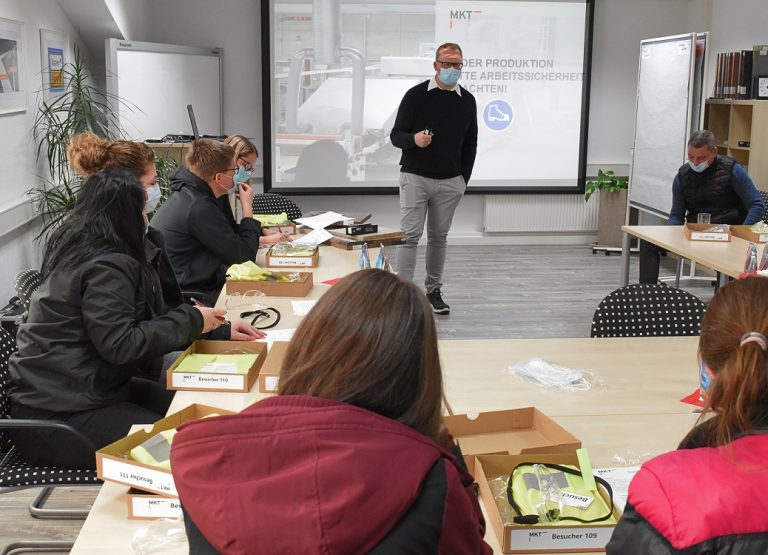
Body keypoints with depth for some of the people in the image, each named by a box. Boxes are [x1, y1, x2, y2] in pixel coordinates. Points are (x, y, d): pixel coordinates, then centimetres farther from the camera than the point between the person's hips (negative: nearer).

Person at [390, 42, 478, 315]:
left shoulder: (467, 100, 7)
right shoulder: (416, 95, -4)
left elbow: (470, 144, 14)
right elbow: (396, 135, -4)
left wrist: (464, 179, 9)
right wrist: (414, 139, -26)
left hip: (450, 182, 3)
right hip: (415, 178, -3)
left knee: (439, 237, 10)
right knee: (410, 235, -6)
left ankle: (433, 291, 20)